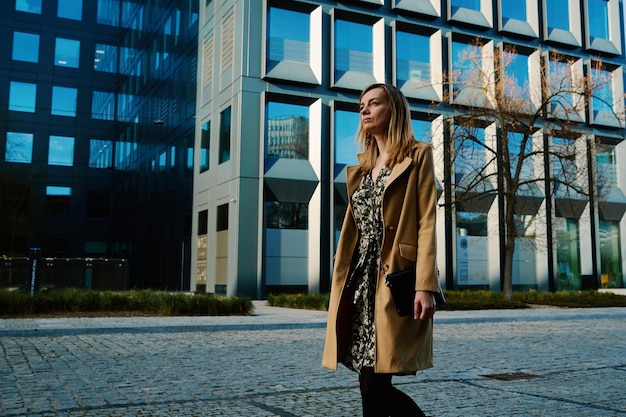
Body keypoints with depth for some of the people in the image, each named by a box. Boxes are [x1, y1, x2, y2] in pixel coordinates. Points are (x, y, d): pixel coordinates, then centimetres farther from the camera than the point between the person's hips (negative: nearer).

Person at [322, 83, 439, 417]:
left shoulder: (418, 155, 2)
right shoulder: (362, 167, 21)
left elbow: (427, 222, -8)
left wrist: (425, 286, -17)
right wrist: (342, 286, 15)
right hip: (360, 280, 7)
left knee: (375, 385, -10)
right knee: (371, 385, 6)